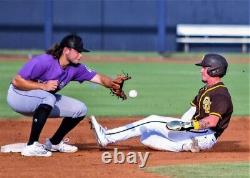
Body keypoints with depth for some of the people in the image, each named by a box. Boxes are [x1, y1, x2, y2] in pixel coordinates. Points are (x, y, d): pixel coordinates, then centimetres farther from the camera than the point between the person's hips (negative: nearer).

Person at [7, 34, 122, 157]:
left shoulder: (75, 68, -8)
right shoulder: (43, 62, -29)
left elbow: (99, 78, -12)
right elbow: (17, 82, -29)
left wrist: (113, 84, -33)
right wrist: (43, 86, -35)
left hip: (43, 101, 8)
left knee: (80, 109, -1)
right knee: (49, 98, -38)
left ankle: (54, 143, 16)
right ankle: (31, 146, -32)